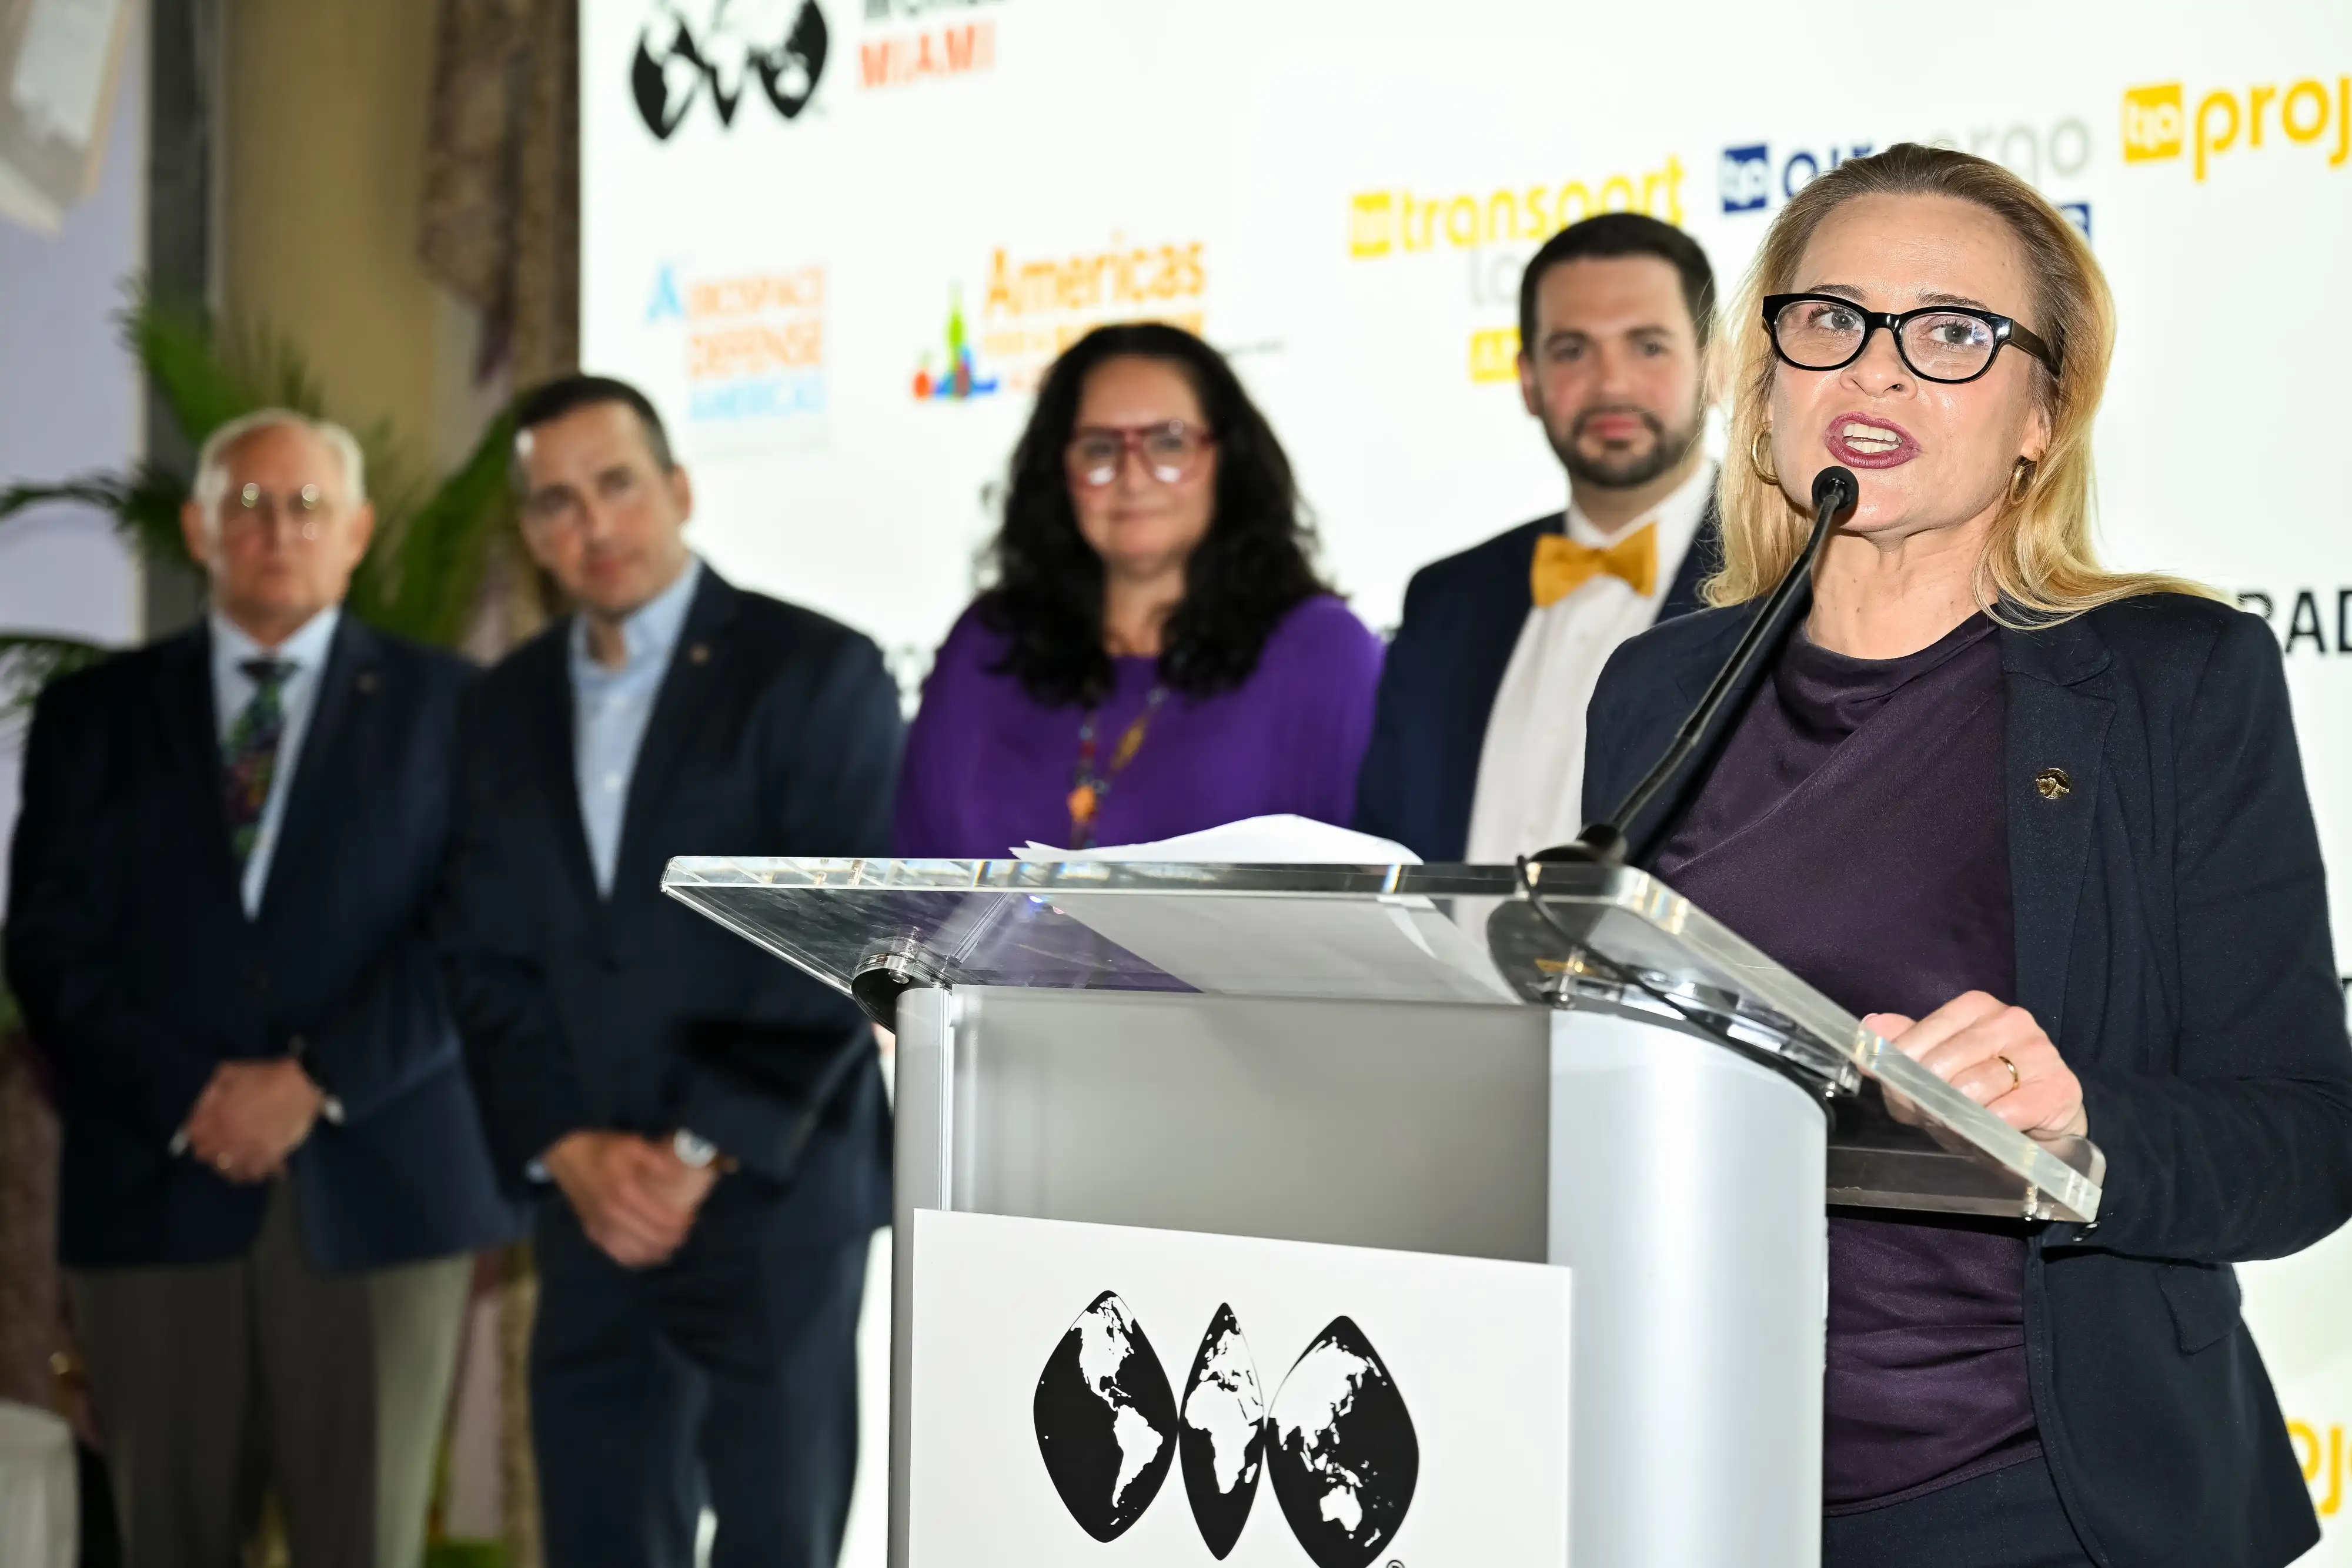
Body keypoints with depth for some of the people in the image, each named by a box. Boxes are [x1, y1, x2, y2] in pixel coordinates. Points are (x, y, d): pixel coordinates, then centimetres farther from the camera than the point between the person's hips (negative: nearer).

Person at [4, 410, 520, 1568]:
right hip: (156, 1187, 1)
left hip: (376, 1184, -1)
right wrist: (187, 1097, -9)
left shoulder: (445, 706, 9)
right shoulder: (94, 715, 13)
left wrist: (315, 1082, -12)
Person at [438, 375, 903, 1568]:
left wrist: (702, 1154, -12)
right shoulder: (510, 703, 13)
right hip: (590, 1212, 5)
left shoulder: (817, 673, -3)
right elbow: (484, 957, 9)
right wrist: (569, 1150, -5)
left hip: (774, 1199, -5)